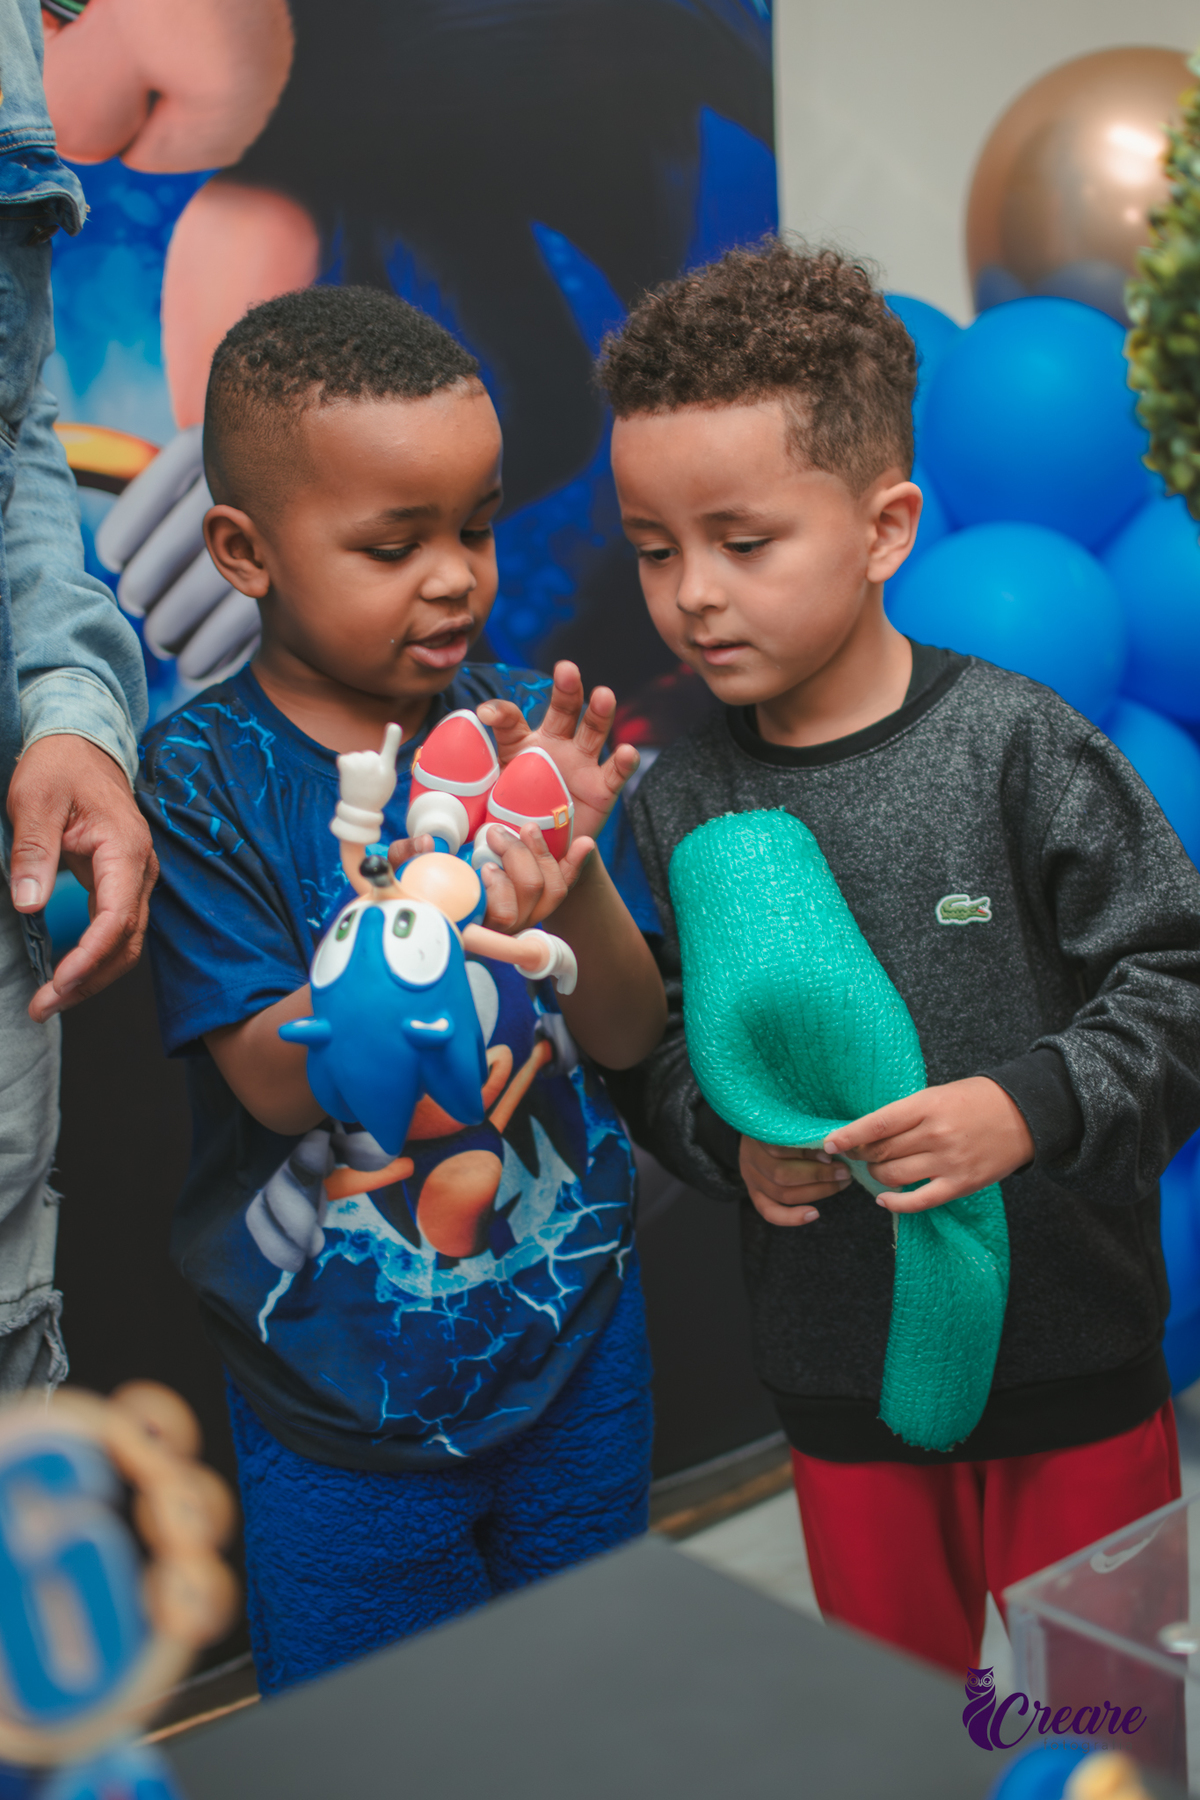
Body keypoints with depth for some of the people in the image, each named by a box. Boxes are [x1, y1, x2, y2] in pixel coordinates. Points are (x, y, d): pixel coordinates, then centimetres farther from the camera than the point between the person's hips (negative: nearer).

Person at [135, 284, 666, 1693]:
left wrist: (569, 869, -26)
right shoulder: (200, 777, -14)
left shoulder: (525, 725, -5)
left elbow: (630, 1036, -6)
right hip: (345, 1408, -3)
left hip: (577, 1339, 3)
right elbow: (276, 1083, -20)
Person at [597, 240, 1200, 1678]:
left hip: (1068, 1337, -2)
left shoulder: (1011, 743, -13)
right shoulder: (678, 802, -3)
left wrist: (1029, 1110, -24)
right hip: (837, 1363, 3)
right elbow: (647, 1044, 5)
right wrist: (727, 1139, -14)